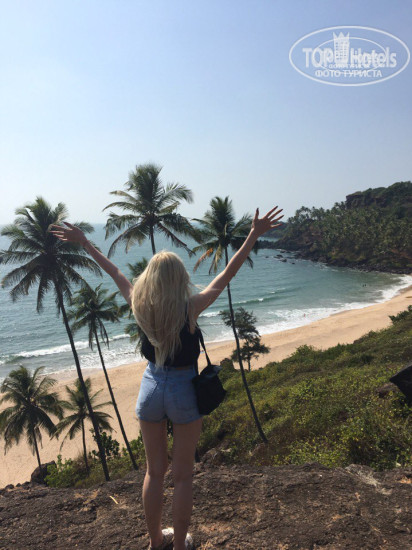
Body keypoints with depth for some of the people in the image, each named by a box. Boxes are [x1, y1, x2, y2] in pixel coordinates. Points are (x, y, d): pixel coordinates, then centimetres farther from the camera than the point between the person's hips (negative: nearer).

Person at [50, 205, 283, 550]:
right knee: (182, 475, 15)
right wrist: (254, 234, -14)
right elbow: (228, 273, -16)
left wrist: (83, 242, 16)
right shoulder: (191, 308, -17)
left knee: (154, 471, 21)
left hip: (151, 389, 4)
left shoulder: (140, 307, -9)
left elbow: (114, 272, 3)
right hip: (184, 391, -3)